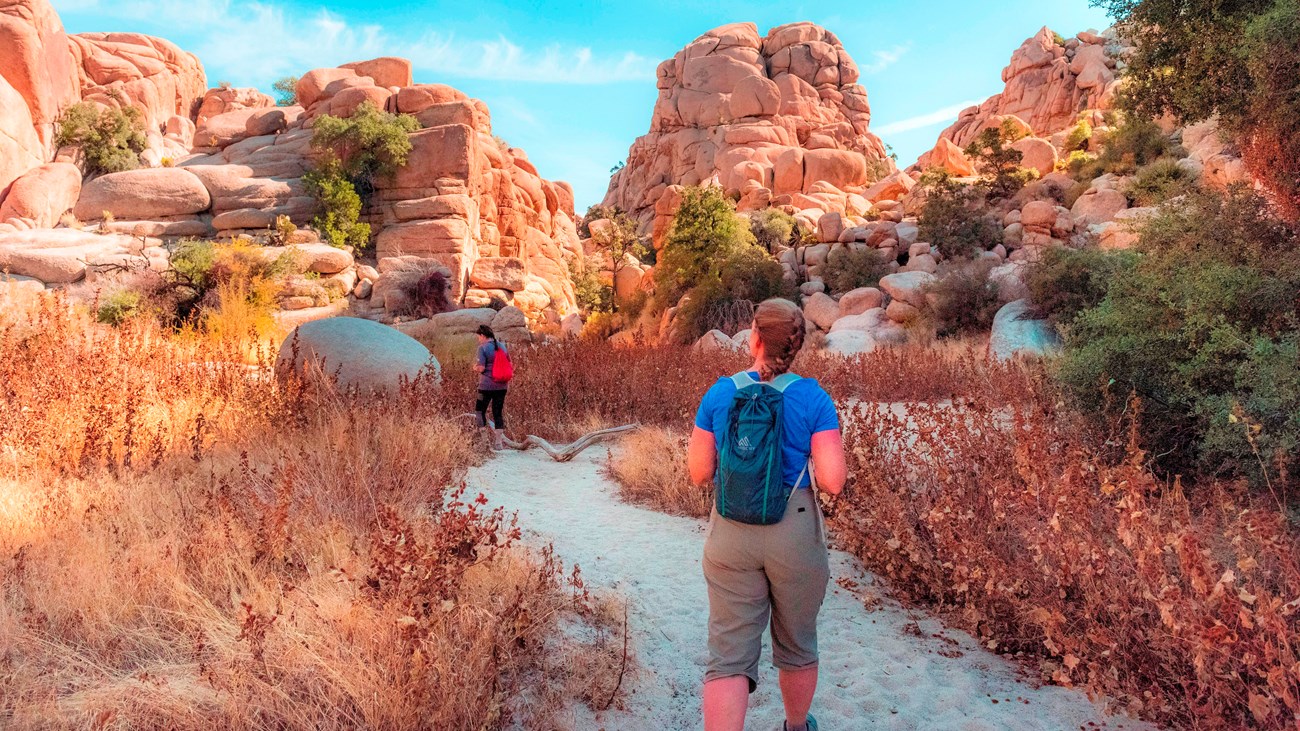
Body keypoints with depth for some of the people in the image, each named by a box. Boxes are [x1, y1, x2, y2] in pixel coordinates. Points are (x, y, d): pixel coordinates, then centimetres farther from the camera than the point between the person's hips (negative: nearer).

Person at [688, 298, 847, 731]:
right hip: (795, 532, 0)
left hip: (731, 533, 1)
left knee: (729, 655, 5)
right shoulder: (813, 398, -9)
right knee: (797, 643, 22)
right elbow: (833, 482, -13)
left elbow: (699, 474, 1)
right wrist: (803, 461, 7)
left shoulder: (719, 394, -3)